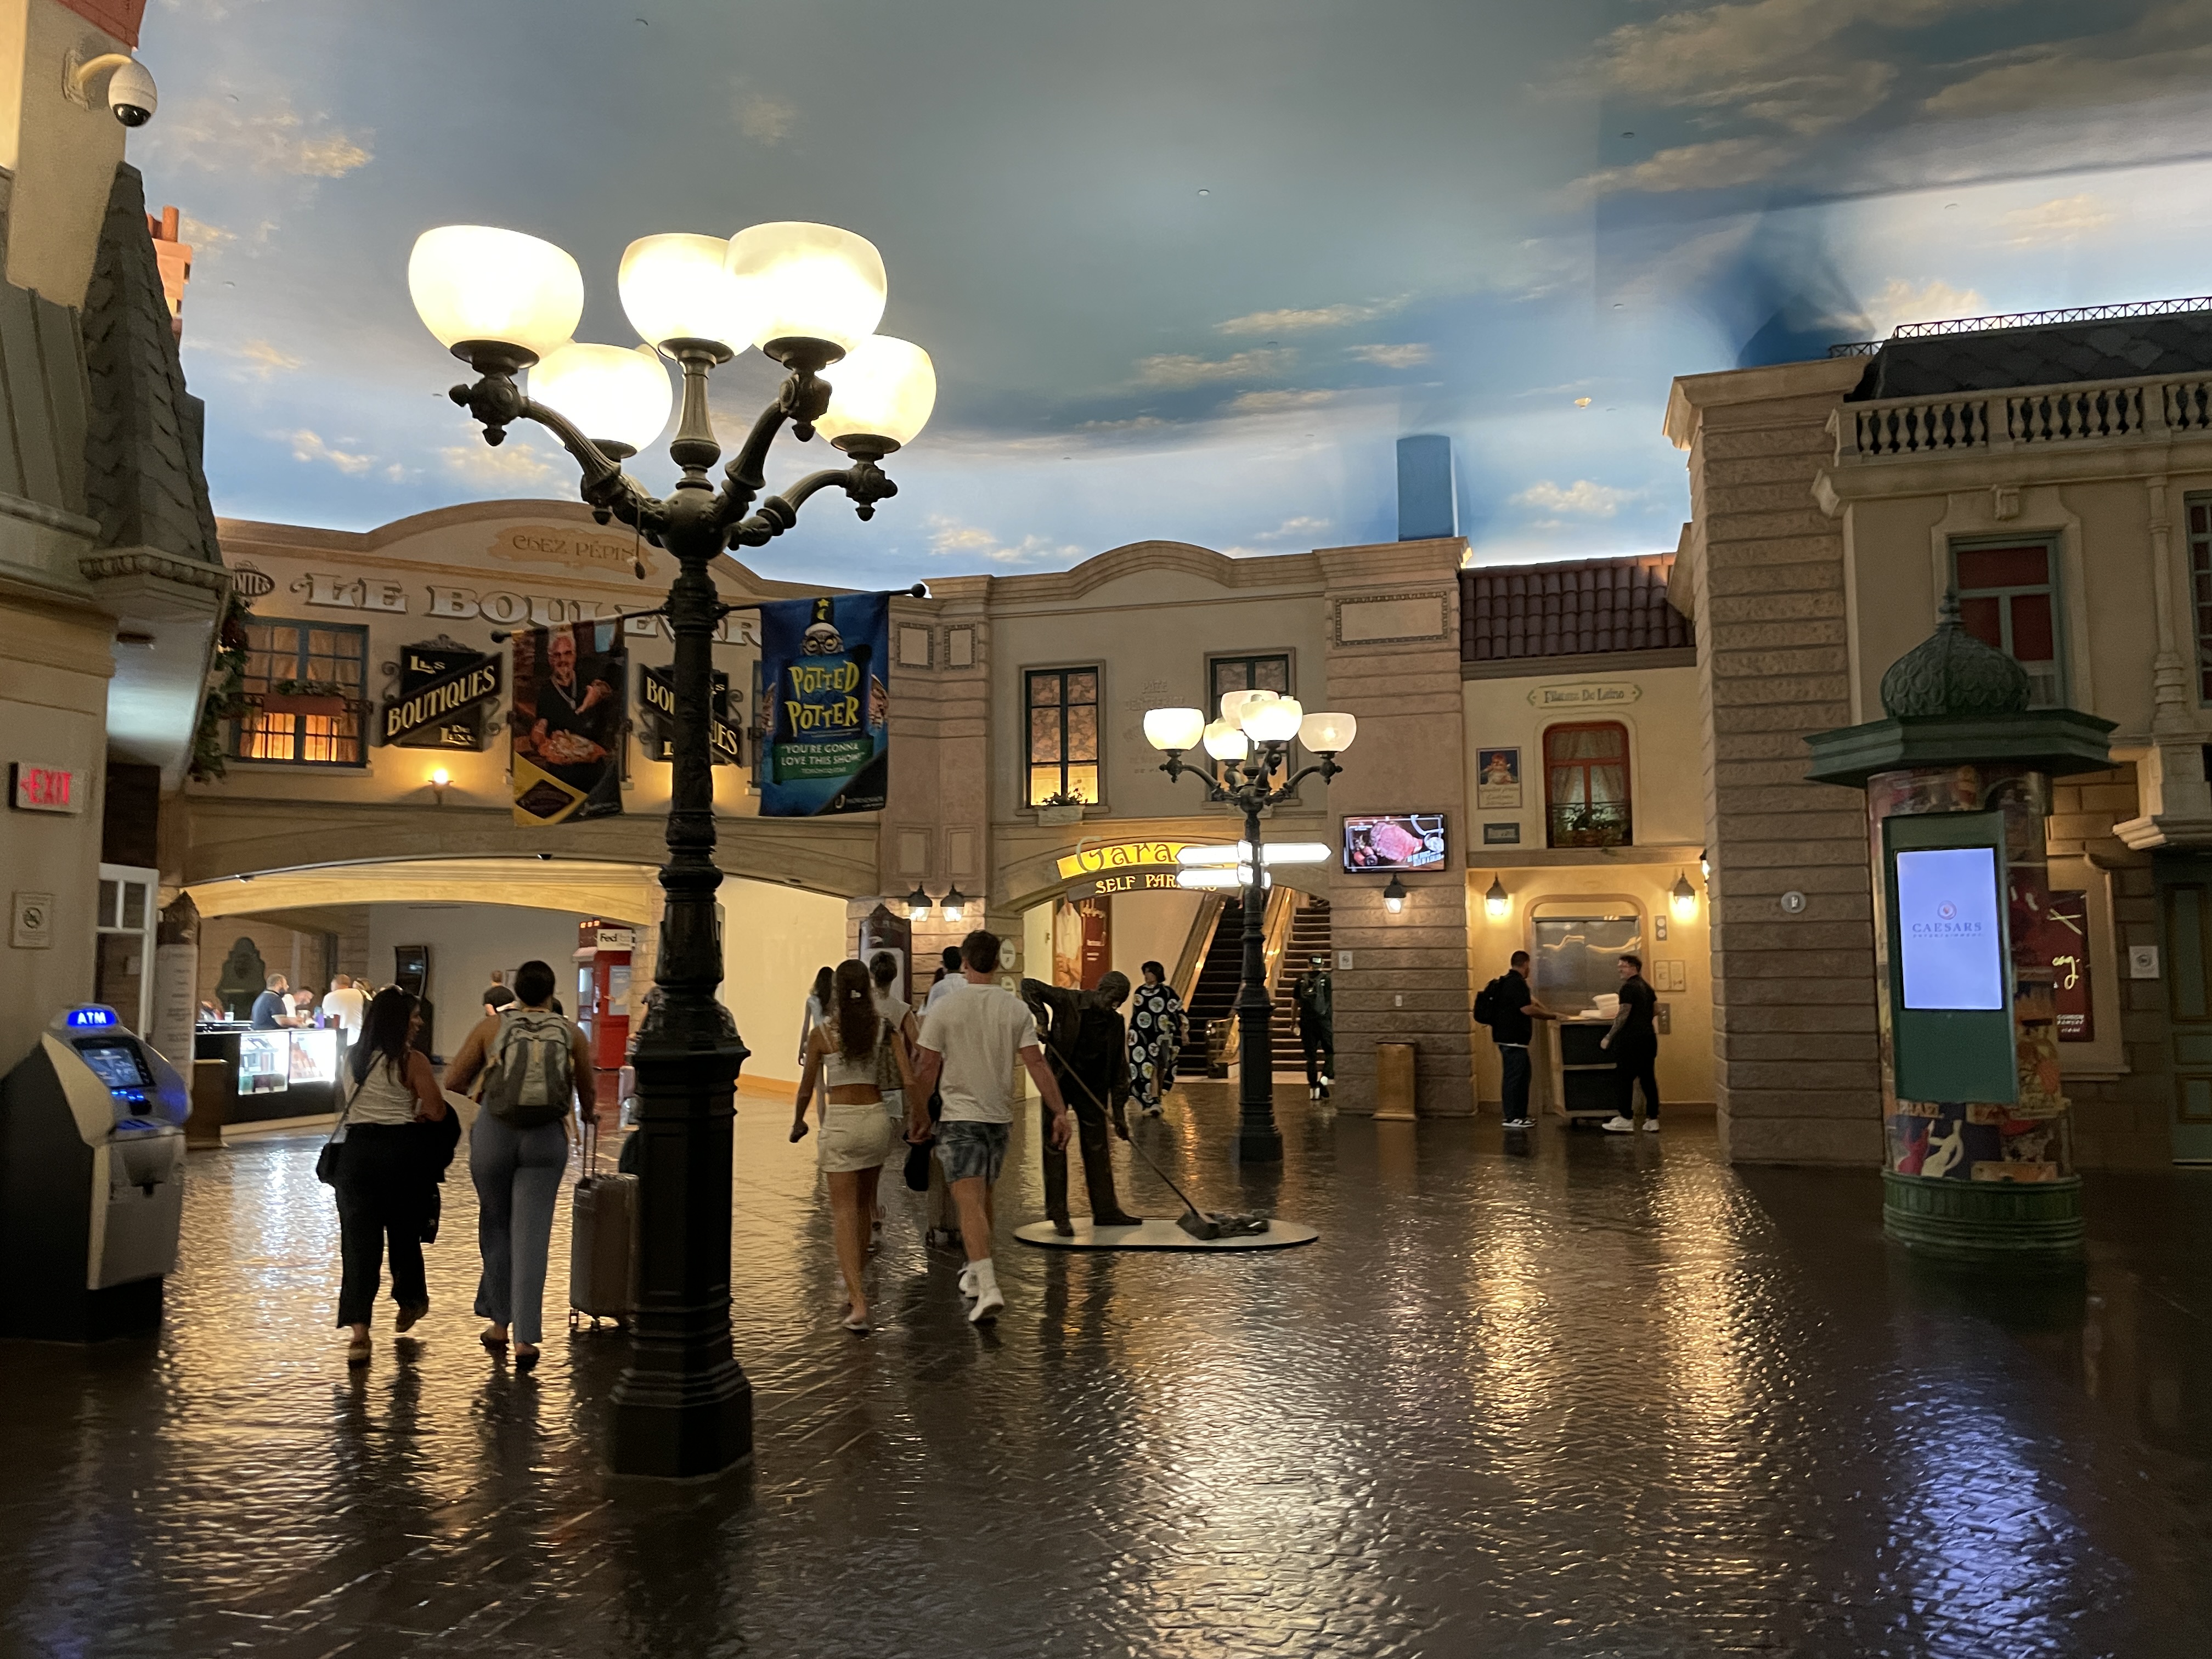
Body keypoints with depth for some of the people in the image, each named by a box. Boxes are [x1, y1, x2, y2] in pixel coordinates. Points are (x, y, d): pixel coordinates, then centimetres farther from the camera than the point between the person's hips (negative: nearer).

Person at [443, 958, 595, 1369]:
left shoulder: (491, 1026, 3)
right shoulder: (571, 1034, 5)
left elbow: (453, 1082, 3)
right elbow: (587, 1095, 14)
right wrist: (586, 1113, 37)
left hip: (494, 1133, 0)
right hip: (547, 1137, 0)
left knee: (496, 1227, 18)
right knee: (532, 1235, 3)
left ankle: (500, 1324, 27)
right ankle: (526, 1338, -1)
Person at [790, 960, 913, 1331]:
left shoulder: (821, 1035, -5)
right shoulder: (886, 1030, -1)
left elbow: (806, 1089, 4)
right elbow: (908, 1081, -7)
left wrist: (798, 1123, 21)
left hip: (840, 1123, -3)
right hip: (877, 1119, 3)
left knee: (844, 1212, 0)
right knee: (864, 1205, 21)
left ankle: (858, 1302, -12)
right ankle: (855, 1289, 33)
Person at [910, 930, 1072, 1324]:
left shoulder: (944, 1007, -8)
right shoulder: (1015, 1007, 0)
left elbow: (927, 1068, -6)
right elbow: (1036, 1063, -4)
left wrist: (918, 1113, 7)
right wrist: (1060, 1112, -2)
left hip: (959, 1116, -4)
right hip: (999, 1114, 4)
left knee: (970, 1202, -9)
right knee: (983, 1195, 21)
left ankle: (988, 1288, -22)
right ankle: (978, 1273, 35)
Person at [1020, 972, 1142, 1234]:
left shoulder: (1115, 1023, 1)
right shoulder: (1068, 1002, -11)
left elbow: (1119, 1069, 2)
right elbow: (1029, 986, -12)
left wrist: (1119, 1112, -2)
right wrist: (1040, 1017, -28)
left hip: (1092, 1087, 4)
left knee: (1098, 1148, 9)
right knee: (1055, 1145, -3)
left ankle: (1106, 1210, 19)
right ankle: (1058, 1214, 2)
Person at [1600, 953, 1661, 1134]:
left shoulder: (1629, 987, -13)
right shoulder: (1646, 986, 13)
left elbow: (1624, 1015, -17)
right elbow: (1656, 1009, 21)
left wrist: (1609, 1038, -13)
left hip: (1631, 1038, -8)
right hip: (1649, 1036, 8)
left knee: (1626, 1079, -2)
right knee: (1648, 1078, 8)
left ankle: (1626, 1120, -1)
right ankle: (1653, 1120, 9)